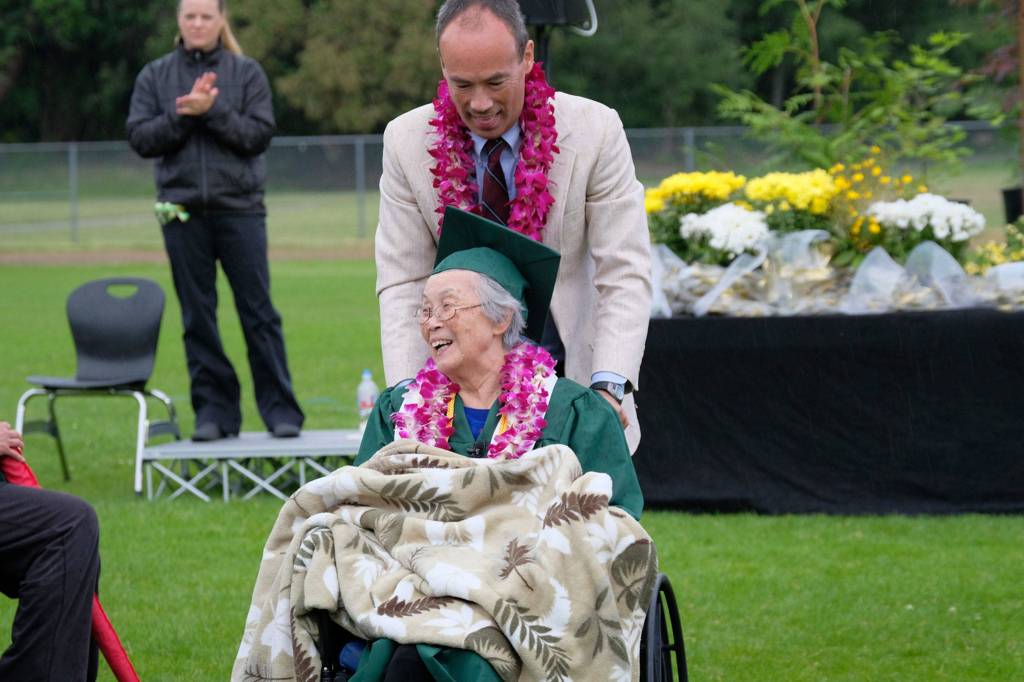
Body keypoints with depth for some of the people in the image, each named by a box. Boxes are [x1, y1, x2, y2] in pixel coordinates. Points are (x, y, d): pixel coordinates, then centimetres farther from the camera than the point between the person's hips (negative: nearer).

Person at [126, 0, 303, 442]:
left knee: (258, 311, -2)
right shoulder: (155, 76, 9)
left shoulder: (247, 73, 5)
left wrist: (212, 110, -16)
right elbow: (140, 139, 1)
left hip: (240, 208, -2)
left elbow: (259, 135, -5)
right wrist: (183, 114, -12)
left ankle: (279, 408, 2)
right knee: (197, 317, 3)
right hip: (183, 211, 2)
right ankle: (213, 409, 9)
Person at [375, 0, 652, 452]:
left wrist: (608, 388, -25)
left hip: (573, 374, -1)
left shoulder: (595, 131, -10)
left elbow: (625, 277, -11)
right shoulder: (407, 142, -5)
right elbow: (403, 284, -5)